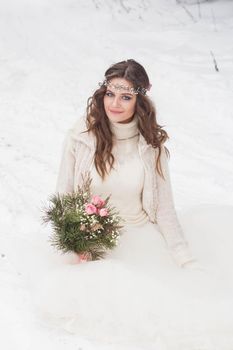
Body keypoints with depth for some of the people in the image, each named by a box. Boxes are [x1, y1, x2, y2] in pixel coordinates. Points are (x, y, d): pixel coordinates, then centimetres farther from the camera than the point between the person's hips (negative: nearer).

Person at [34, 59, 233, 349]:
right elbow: (63, 196, 2)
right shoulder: (80, 136, -7)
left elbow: (164, 207, 1)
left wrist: (188, 261, -4)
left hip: (141, 238, -1)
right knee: (54, 297, -30)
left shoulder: (151, 143, -5)